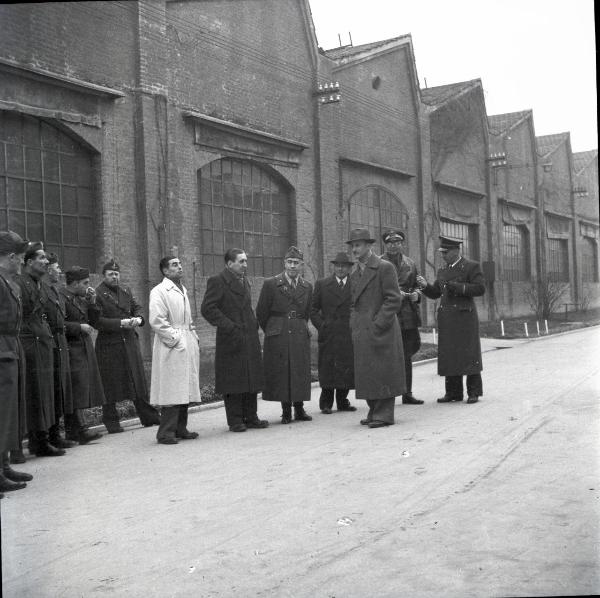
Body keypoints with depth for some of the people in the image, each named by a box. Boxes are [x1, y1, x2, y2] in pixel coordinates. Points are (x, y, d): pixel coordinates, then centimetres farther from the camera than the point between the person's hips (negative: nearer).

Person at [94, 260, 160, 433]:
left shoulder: (126, 290, 14)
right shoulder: (98, 294, -7)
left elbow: (136, 307, 18)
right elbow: (97, 321, -14)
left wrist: (138, 318, -4)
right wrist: (120, 323, -20)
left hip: (130, 341, 6)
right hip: (109, 345, -6)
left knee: (138, 380, 10)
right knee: (110, 386, 0)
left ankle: (148, 416, 18)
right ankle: (111, 423, 11)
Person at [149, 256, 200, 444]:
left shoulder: (182, 291, 20)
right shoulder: (159, 292, -8)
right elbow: (156, 320, -16)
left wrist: (194, 337, 16)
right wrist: (175, 339, -16)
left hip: (188, 347, 9)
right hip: (172, 349, -8)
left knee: (184, 390, 10)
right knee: (172, 391, -9)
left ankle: (180, 429, 18)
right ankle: (166, 433, -5)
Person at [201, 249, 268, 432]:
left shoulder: (244, 281, 18)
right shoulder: (217, 281, -8)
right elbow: (207, 309, -16)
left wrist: (254, 324, 13)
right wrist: (229, 327, -17)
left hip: (250, 339, 8)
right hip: (232, 341, -7)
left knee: (252, 379, 9)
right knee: (233, 381, -2)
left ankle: (250, 417, 18)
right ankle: (235, 420, 6)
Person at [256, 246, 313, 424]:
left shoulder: (307, 287, 9)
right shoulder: (271, 284, -2)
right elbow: (261, 313, 3)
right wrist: (271, 331, 8)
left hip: (300, 336, 3)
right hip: (278, 338, -3)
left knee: (300, 372, 3)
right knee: (280, 373, -1)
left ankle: (299, 409, 14)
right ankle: (286, 411, 9)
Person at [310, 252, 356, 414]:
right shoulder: (322, 284, 7)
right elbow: (313, 309, 8)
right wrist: (321, 326, -2)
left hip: (349, 335, 1)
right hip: (328, 335, -1)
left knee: (347, 369, 3)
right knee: (327, 370, -1)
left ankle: (343, 401, 15)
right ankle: (326, 403, 9)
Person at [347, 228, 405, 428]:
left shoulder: (384, 268, -7)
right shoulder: (355, 274, 17)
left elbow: (394, 299, -11)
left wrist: (377, 324, -16)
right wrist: (354, 325, 8)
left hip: (381, 331, -7)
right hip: (361, 334, 7)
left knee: (383, 373, -4)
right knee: (366, 374, 9)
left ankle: (384, 415, 2)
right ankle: (373, 411, 18)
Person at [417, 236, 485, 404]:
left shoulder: (472, 267, -1)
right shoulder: (443, 271, 18)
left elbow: (480, 288, -10)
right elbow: (435, 293, 17)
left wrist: (457, 287, -16)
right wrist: (425, 286, -2)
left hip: (464, 316, -6)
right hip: (446, 319, 6)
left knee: (469, 354, -3)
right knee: (449, 355, 5)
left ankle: (474, 392, 4)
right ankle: (453, 392, 11)